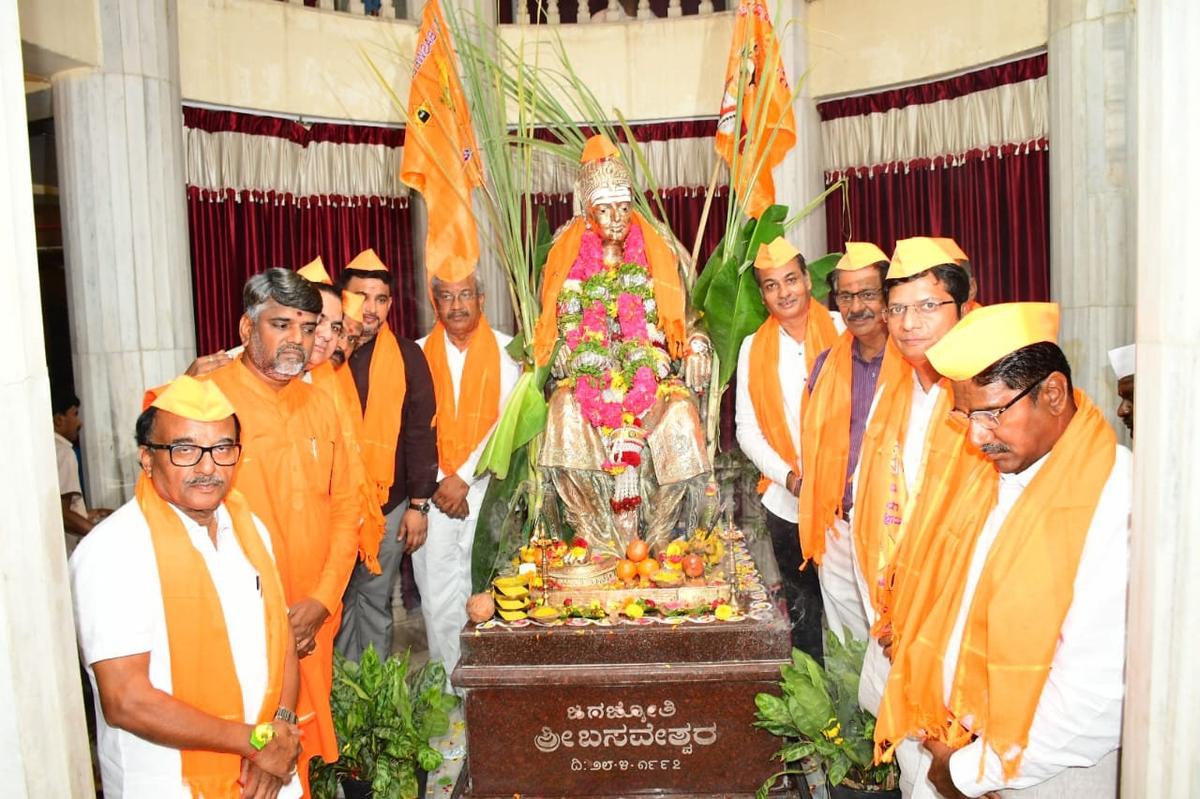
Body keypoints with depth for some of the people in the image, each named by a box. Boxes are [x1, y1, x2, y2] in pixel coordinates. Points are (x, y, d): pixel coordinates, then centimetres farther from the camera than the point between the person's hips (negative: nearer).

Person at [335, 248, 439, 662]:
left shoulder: (407, 356, -1)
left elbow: (420, 432, 0)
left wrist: (419, 504, -1)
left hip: (387, 502, 0)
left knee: (376, 600, 12)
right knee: (336, 599, 11)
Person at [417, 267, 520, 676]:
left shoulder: (505, 350, 2)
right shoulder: (420, 351, 7)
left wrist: (464, 478, -9)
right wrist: (437, 482, -5)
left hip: (486, 486, -1)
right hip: (435, 487, 2)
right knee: (438, 592, 2)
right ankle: (449, 684, 16)